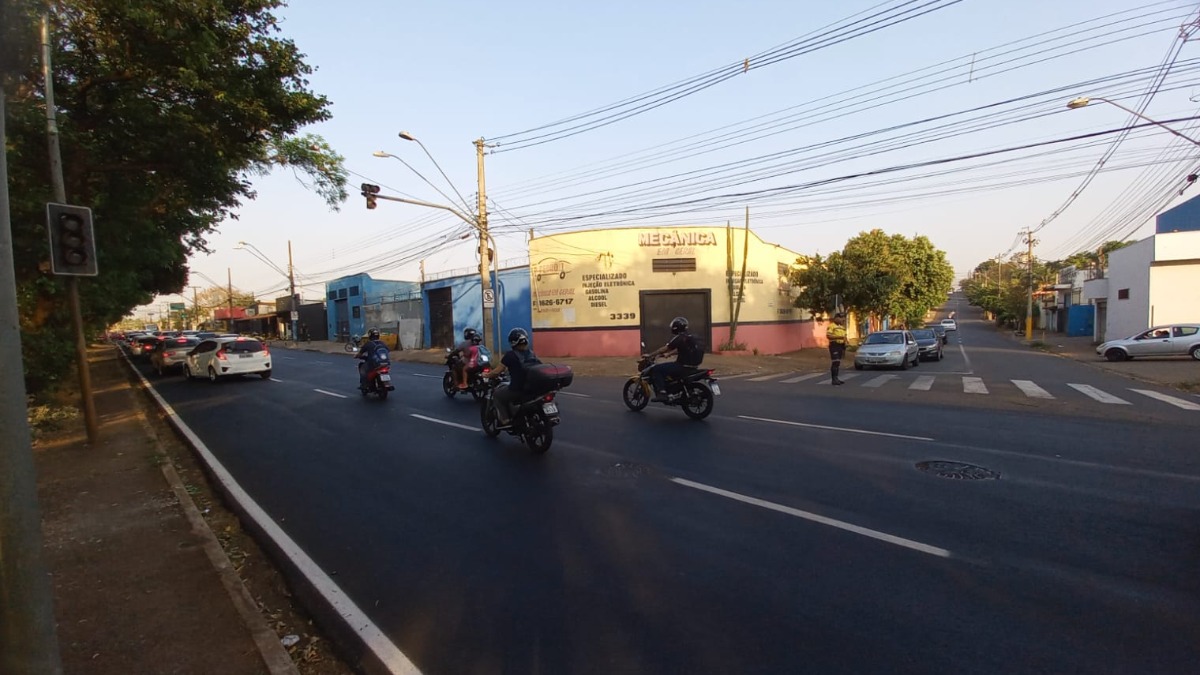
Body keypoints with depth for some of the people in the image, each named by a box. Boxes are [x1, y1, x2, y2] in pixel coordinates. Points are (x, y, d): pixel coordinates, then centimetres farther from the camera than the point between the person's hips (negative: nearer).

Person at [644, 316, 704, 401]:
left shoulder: (679, 338, -13)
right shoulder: (690, 337, 15)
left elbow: (665, 348, -11)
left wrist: (650, 355, -2)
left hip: (683, 367, -10)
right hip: (692, 366, 10)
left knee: (656, 369, -7)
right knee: (666, 367, 32)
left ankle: (662, 393, -17)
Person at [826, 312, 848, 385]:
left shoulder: (842, 327, 20)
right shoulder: (831, 326, -7)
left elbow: (844, 338, 23)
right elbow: (828, 336, -18)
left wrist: (844, 348, 19)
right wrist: (838, 337, -23)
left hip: (841, 346, 8)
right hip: (834, 345, -8)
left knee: (838, 363, 9)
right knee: (835, 362, -12)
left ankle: (836, 378, 13)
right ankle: (834, 379, -13)